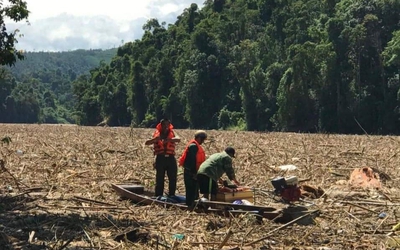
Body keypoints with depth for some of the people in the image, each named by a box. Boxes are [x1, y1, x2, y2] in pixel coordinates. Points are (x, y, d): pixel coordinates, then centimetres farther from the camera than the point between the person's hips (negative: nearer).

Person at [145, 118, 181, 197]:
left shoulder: (172, 134, 10)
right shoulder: (157, 134, 8)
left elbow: (178, 139, -13)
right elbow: (147, 143, -5)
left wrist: (169, 139, -33)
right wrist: (156, 139, -25)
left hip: (171, 159, 2)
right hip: (160, 159, -1)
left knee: (173, 179, 3)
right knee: (159, 179, 0)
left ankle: (171, 196, 14)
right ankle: (158, 197, 5)